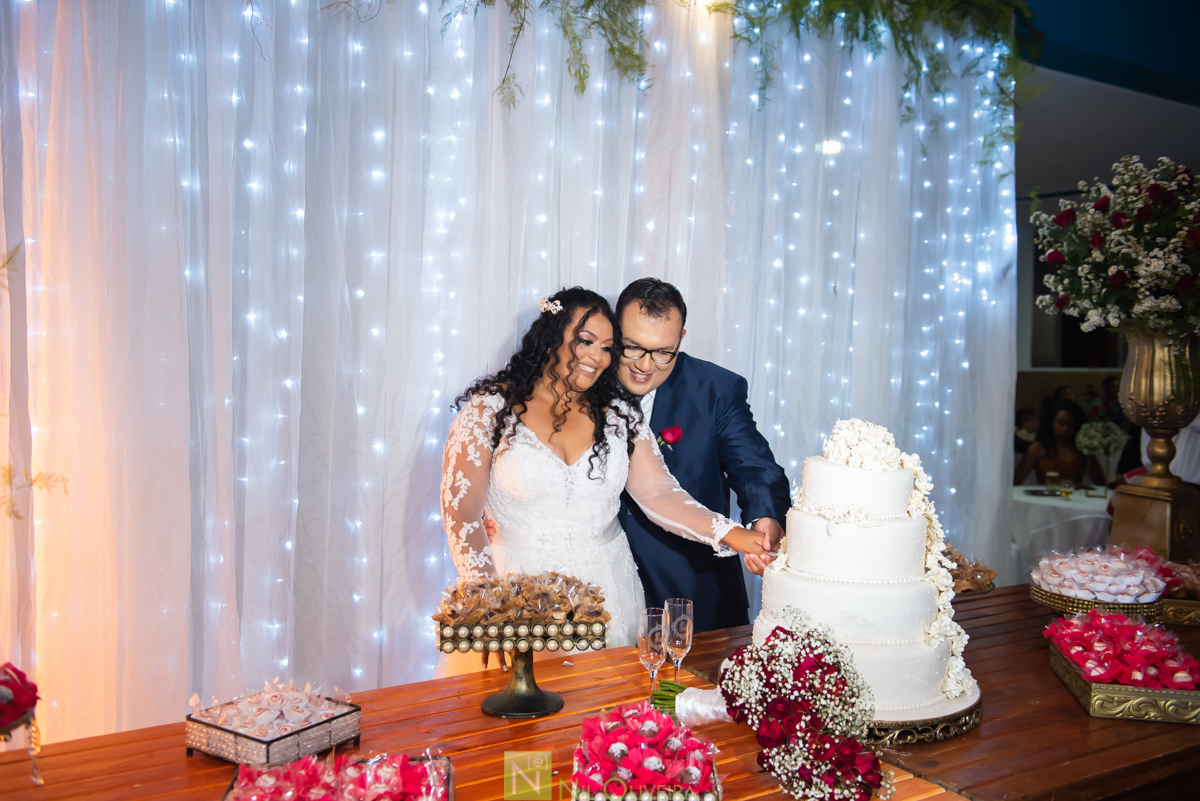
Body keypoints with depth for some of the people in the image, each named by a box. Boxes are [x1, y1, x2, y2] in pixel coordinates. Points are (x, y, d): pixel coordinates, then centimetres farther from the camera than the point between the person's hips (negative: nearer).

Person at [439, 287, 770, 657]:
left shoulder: (618, 414, 4)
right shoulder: (490, 407, -5)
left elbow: (658, 493, -3)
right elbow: (461, 509, -8)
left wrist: (730, 535, -19)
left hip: (604, 590, 3)